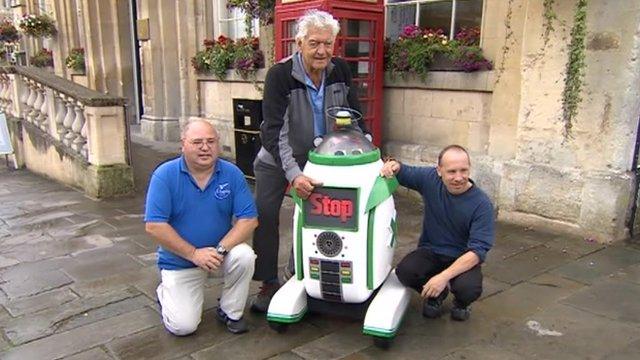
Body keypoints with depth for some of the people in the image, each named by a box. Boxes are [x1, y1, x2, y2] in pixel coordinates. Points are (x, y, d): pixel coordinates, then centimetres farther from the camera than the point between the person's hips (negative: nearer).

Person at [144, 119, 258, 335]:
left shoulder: (232, 174, -9)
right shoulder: (164, 175, -14)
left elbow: (249, 219, -11)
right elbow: (154, 226, -18)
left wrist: (220, 249, -24)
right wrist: (194, 254, -21)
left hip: (222, 249, 2)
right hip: (179, 260, -2)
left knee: (244, 256, -29)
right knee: (182, 326, -11)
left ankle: (231, 312, -3)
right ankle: (165, 294, 24)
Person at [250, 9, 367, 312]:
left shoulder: (340, 71, -12)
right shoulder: (279, 75, -25)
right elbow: (273, 130, -30)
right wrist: (293, 174, -39)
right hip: (277, 159, -3)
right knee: (265, 216, -7)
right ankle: (269, 284, 9)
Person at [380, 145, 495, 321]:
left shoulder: (482, 204, -19)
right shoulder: (430, 178, -9)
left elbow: (478, 250, -22)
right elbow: (403, 173, 10)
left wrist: (444, 276, -34)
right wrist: (394, 165, -17)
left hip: (462, 258, -2)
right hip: (430, 251, 3)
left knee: (469, 288, -33)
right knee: (404, 271, -27)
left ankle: (461, 303, 8)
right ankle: (436, 295, 8)